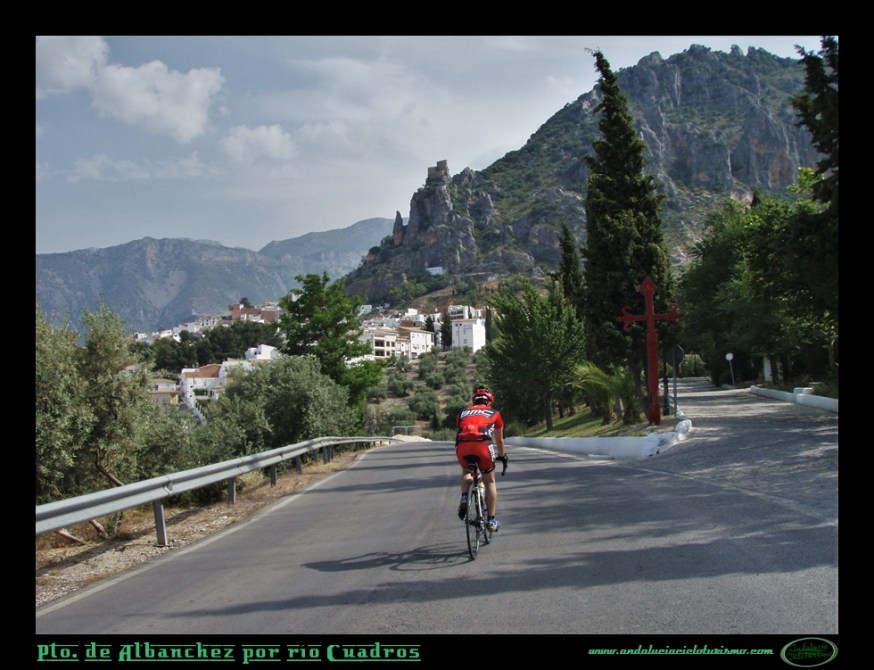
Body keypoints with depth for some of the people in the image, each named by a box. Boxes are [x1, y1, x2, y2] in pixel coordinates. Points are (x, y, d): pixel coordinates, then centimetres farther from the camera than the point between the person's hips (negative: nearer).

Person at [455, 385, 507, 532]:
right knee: (490, 482, 18)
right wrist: (502, 455, 56)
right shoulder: (494, 413, 28)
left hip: (462, 446, 2)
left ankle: (464, 498, 7)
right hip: (483, 445, -2)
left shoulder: (463, 413, 31)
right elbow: (499, 440, 38)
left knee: (466, 472, 32)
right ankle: (491, 520, 17)